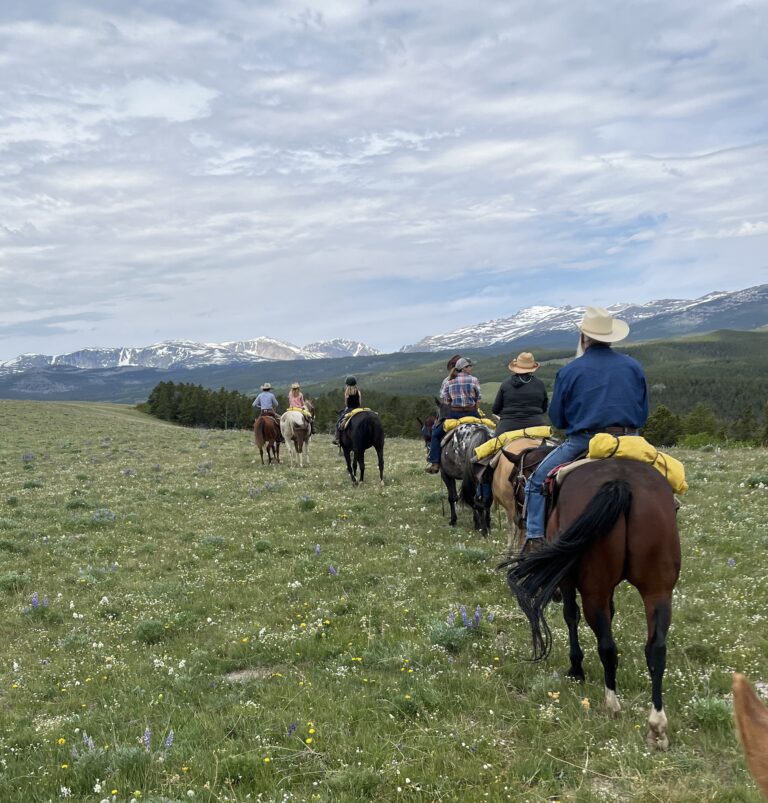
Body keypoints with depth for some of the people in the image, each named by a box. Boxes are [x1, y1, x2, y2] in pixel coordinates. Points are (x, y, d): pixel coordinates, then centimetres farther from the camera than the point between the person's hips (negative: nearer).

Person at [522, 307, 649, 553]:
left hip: (583, 443, -3)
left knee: (537, 482, 9)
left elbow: (557, 418, 3)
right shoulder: (634, 366, 5)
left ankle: (534, 538, -2)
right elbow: (643, 414, 11)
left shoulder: (569, 371, -4)